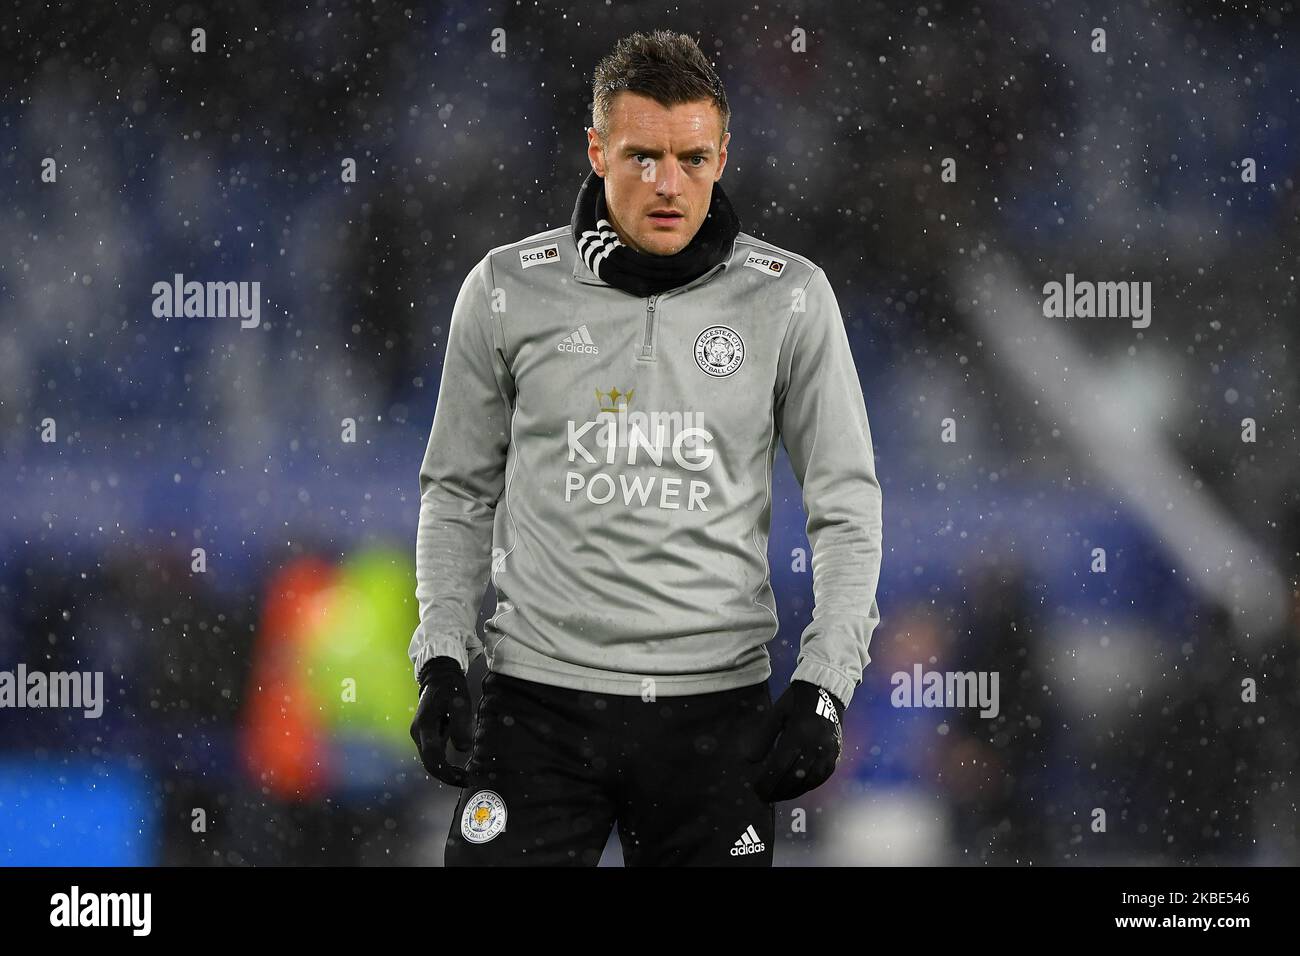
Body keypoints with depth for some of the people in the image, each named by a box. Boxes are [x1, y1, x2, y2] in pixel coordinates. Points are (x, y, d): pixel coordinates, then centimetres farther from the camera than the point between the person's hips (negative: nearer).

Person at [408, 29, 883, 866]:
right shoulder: (509, 291, 0)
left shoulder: (789, 299, -1)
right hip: (540, 696, 0)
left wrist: (825, 685, -7)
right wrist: (442, 658, 0)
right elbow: (460, 491, 11)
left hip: (717, 704, 0)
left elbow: (847, 506, 4)